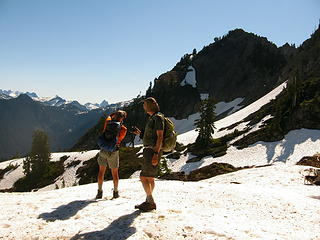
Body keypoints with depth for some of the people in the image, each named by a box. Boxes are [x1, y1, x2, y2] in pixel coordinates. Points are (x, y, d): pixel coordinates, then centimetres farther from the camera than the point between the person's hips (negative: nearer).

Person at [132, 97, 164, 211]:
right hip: (149, 151, 10)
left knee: (144, 177, -10)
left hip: (153, 151, -10)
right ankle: (149, 201, 20)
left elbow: (160, 137, -18)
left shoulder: (158, 117, -11)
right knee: (150, 178, 13)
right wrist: (140, 133, 13)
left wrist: (156, 154, -24)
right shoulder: (152, 118, 19)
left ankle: (151, 202, -4)